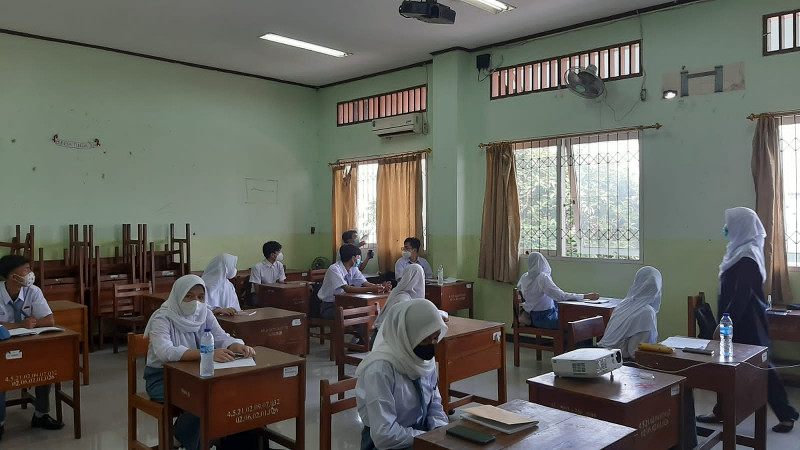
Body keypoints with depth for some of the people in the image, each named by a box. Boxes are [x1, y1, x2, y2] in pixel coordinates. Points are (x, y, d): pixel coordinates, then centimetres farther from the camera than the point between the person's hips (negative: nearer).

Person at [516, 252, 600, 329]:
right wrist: (586, 296, -26)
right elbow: (562, 296, -29)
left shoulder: (524, 277, -1)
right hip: (543, 318, -8)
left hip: (532, 315, 8)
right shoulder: (543, 277, -23)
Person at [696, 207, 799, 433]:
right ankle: (721, 412, 20)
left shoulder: (747, 256, -20)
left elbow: (741, 296, -24)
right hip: (742, 320, 10)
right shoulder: (742, 250, 10)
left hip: (746, 322, -10)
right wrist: (724, 321, 20)